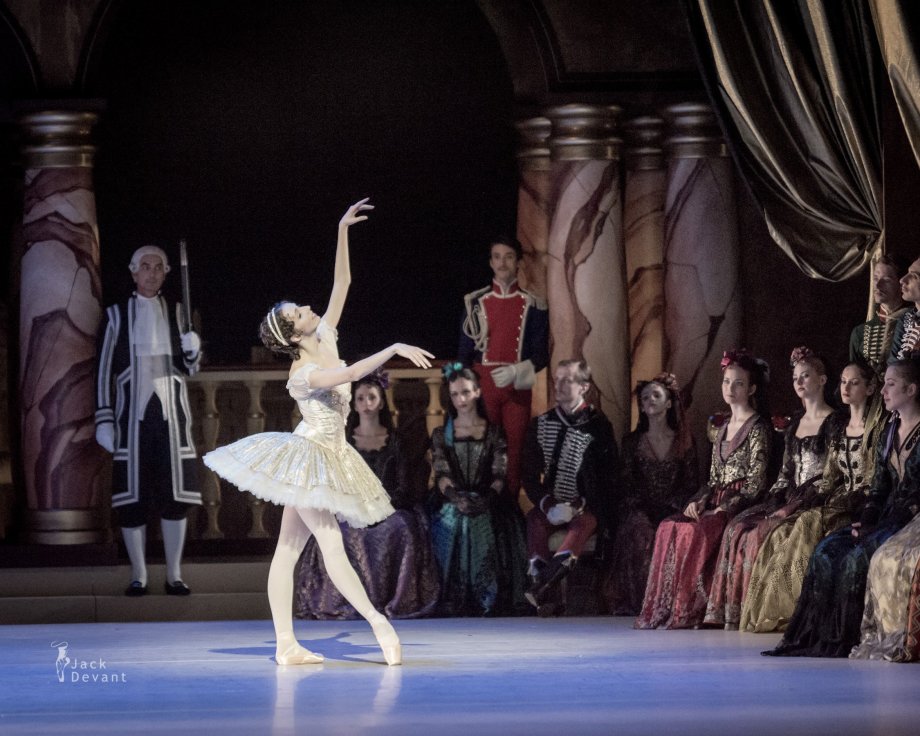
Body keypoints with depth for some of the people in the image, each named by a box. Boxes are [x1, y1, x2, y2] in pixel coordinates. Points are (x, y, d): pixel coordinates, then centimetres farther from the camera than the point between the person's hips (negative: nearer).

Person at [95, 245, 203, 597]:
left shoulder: (176, 315, 12)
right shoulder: (117, 315, 6)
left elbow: (189, 369, 14)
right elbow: (104, 370, 3)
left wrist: (192, 350, -9)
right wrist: (104, 421, -4)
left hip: (170, 413, 2)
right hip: (132, 414, -2)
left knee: (174, 492, -2)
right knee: (132, 494, -4)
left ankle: (174, 575, 3)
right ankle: (138, 576, 3)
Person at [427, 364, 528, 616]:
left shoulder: (493, 433, 14)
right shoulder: (441, 434, 16)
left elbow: (499, 474, 2)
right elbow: (441, 474, 2)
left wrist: (487, 499, -19)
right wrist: (457, 498, -19)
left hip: (487, 507, -1)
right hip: (451, 505, 1)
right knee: (452, 528, -30)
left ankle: (488, 604, -26)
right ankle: (453, 604, -28)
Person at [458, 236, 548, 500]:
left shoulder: (533, 306, 4)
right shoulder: (475, 302, 7)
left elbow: (541, 355, 3)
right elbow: (464, 352, 9)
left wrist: (516, 372, -15)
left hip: (517, 387, 0)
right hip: (483, 386, 0)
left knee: (514, 453, -1)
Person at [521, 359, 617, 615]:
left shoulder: (598, 426, -1)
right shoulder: (541, 425, 10)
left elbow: (607, 477, -4)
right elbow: (529, 474, 8)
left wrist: (578, 505, -17)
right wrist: (548, 505, -11)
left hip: (587, 508, -4)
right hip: (551, 506, 4)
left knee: (583, 523, -36)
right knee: (534, 520, -30)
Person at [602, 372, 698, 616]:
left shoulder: (684, 441, 13)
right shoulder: (632, 442, 15)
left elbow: (692, 485, 6)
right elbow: (626, 486, 7)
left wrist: (669, 507, -11)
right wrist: (646, 509, -11)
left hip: (672, 512, 0)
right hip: (640, 512, 0)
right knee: (640, 531, -34)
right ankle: (639, 602, -32)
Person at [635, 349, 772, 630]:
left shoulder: (758, 427, -3)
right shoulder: (723, 429, 20)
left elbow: (757, 483, -10)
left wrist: (726, 508, -16)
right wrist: (699, 501, 1)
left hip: (743, 506, -7)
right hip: (718, 504, 7)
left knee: (697, 531, -31)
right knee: (670, 527, -17)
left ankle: (692, 610, -25)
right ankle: (665, 607, -21)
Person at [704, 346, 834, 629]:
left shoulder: (834, 423, -4)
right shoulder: (796, 422, 19)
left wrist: (790, 508, -17)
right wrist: (772, 502, 0)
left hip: (815, 503, -7)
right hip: (788, 501, 7)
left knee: (761, 533, -28)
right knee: (737, 528, -17)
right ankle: (734, 609, -20)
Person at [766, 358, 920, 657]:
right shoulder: (891, 430, 16)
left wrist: (877, 528, -17)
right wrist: (865, 521, -3)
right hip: (887, 518, 8)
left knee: (859, 556, -28)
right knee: (828, 550, -13)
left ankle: (848, 637, -20)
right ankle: (820, 635, -16)